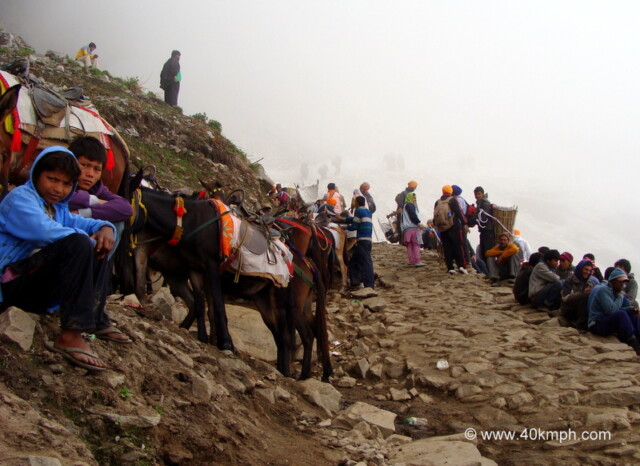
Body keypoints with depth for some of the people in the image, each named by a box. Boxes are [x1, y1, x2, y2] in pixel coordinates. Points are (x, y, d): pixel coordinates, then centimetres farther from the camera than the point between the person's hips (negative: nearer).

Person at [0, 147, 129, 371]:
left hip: (37, 286, 10)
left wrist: (105, 228, -6)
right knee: (78, 244, -29)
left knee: (96, 251, 13)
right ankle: (71, 335, -33)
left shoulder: (57, 208, 22)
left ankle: (96, 320, 4)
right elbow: (44, 231, -26)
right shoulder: (20, 198, -8)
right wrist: (87, 238, -16)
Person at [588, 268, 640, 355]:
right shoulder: (604, 290, -14)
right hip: (597, 324, -10)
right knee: (621, 314, -31)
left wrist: (631, 309, -4)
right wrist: (620, 295, -12)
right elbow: (611, 310, -24)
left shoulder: (614, 290, 15)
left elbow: (617, 309, 15)